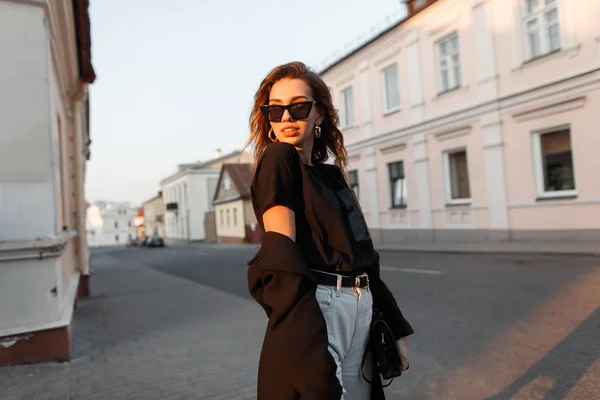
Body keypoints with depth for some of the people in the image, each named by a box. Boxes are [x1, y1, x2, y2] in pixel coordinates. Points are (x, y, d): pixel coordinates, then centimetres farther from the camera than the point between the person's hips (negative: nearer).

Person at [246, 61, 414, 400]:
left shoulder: (332, 177, 13)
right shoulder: (278, 158, -7)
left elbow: (363, 258, 14)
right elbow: (281, 252, -18)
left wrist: (396, 328, 14)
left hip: (362, 313, 7)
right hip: (314, 310, -7)